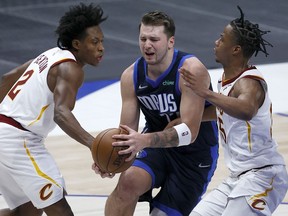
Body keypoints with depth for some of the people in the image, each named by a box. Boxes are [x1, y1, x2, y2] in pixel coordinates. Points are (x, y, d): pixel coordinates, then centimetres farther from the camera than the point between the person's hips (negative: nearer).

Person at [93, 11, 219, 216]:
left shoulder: (191, 70, -26)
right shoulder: (131, 76, -9)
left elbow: (190, 132, -32)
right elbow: (128, 131, -6)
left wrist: (145, 140, -47)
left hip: (196, 153, -3)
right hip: (157, 144, 3)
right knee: (128, 181, -26)